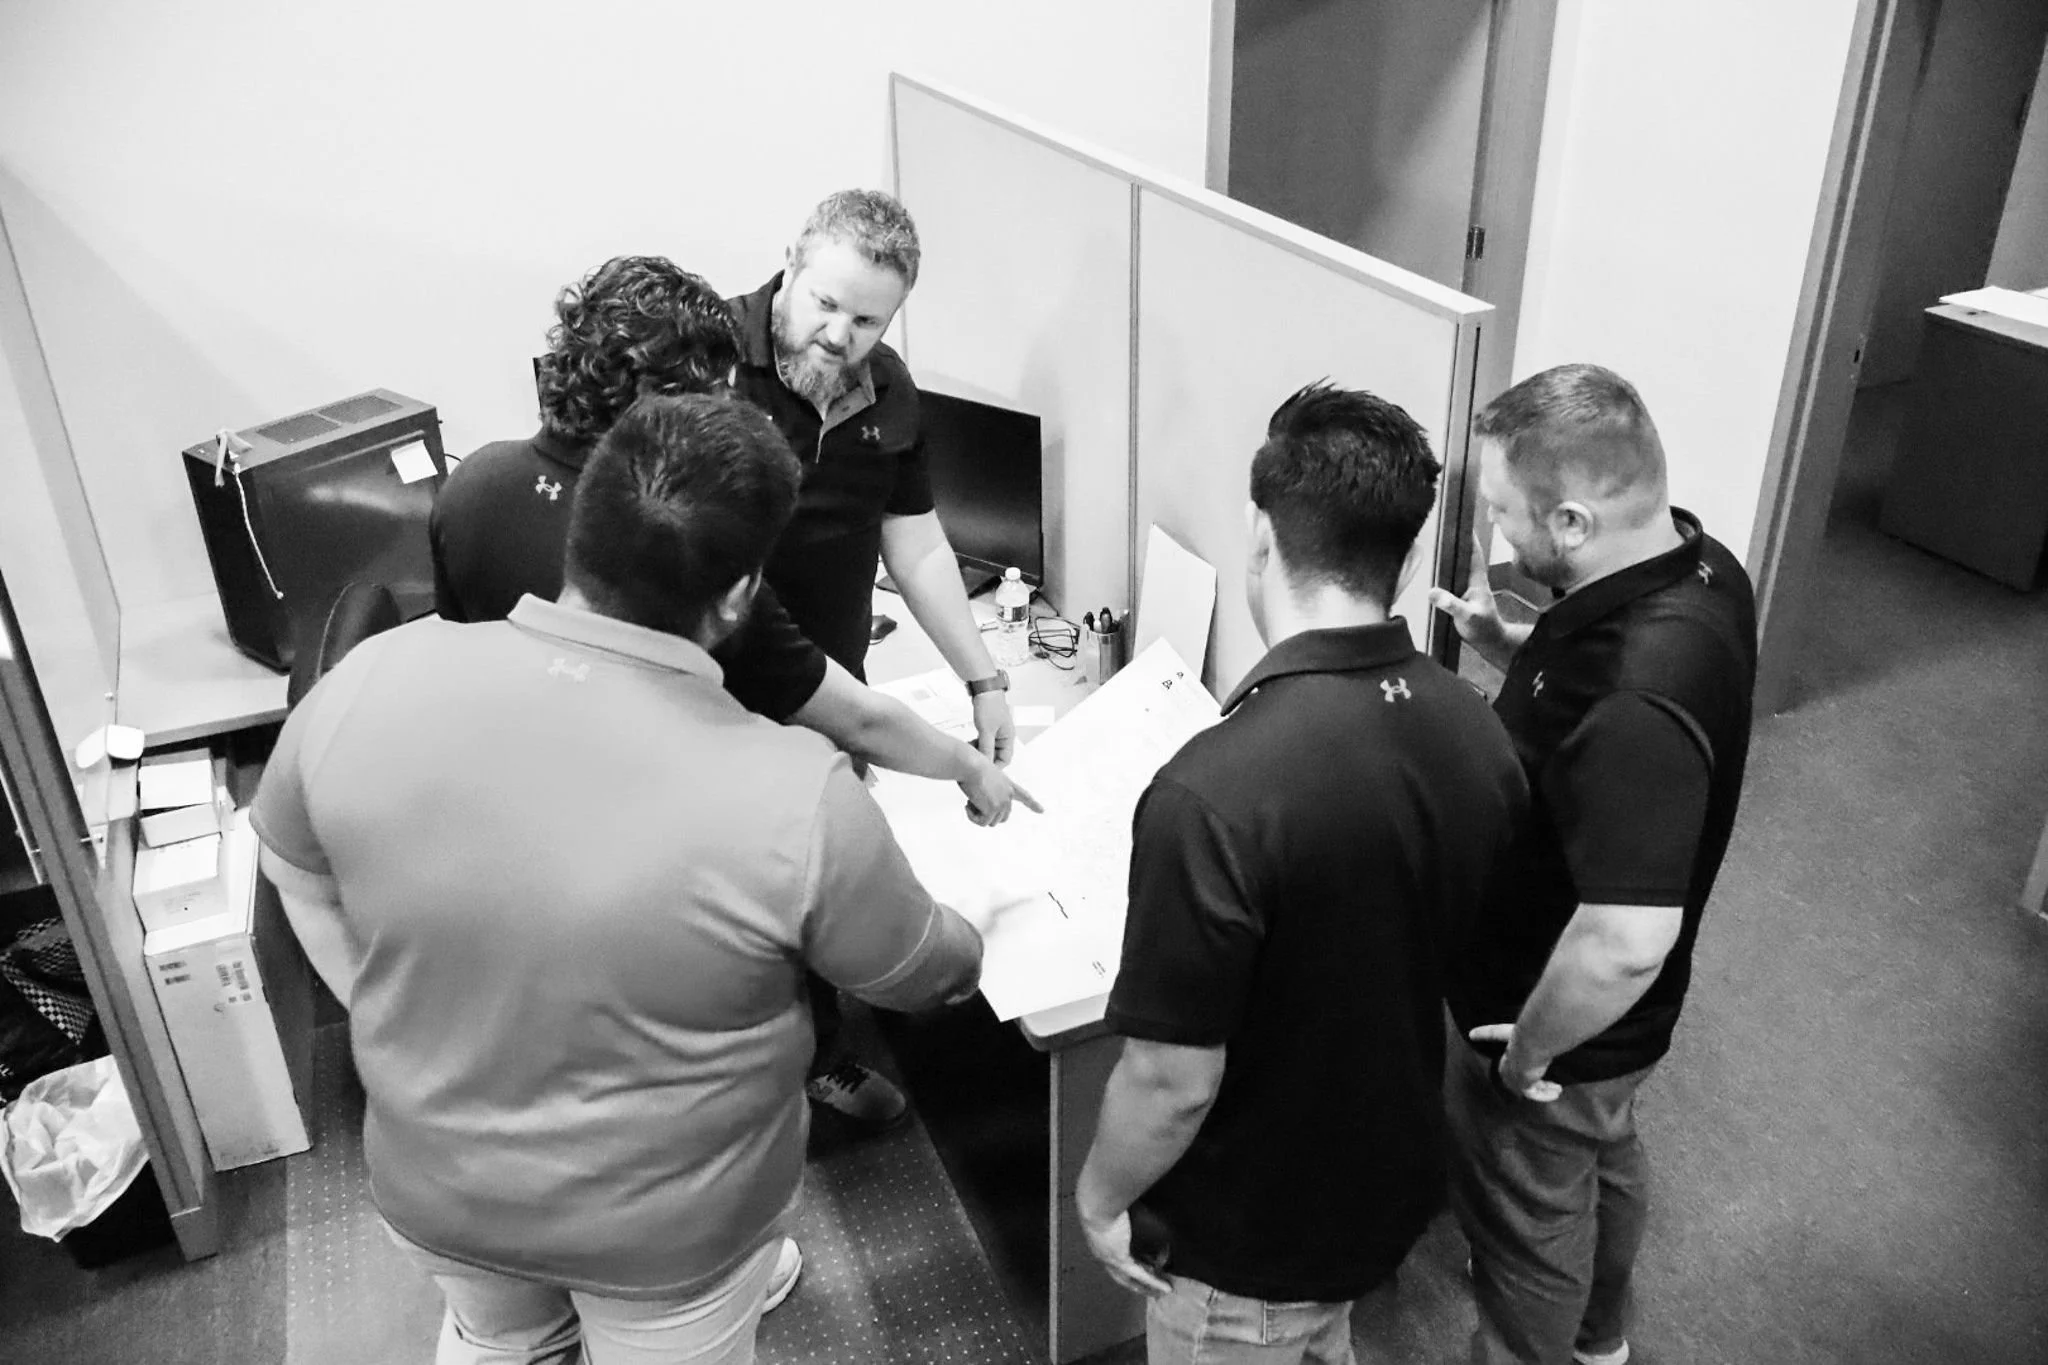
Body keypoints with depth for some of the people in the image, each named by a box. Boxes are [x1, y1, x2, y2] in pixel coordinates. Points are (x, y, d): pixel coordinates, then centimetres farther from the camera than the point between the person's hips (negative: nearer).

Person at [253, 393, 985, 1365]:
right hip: (661, 1216, -3)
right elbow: (914, 971, -11)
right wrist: (970, 957, 11)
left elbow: (290, 856, -1)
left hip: (433, 1179, 3)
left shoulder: (371, 683, -22)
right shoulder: (794, 800, -31)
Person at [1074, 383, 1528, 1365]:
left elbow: (1173, 1082, -27)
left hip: (1247, 1235, -5)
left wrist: (1100, 1195, -8)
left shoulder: (1216, 794, -36)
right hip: (1392, 1182, 6)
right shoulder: (1478, 731, -12)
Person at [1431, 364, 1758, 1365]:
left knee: (1527, 1219, 18)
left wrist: (1529, 1054, -22)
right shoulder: (1697, 563, -12)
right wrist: (1503, 642, -8)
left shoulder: (1635, 712, -41)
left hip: (1571, 1024, -9)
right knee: (1604, 1153, 33)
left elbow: (1626, 941, -39)